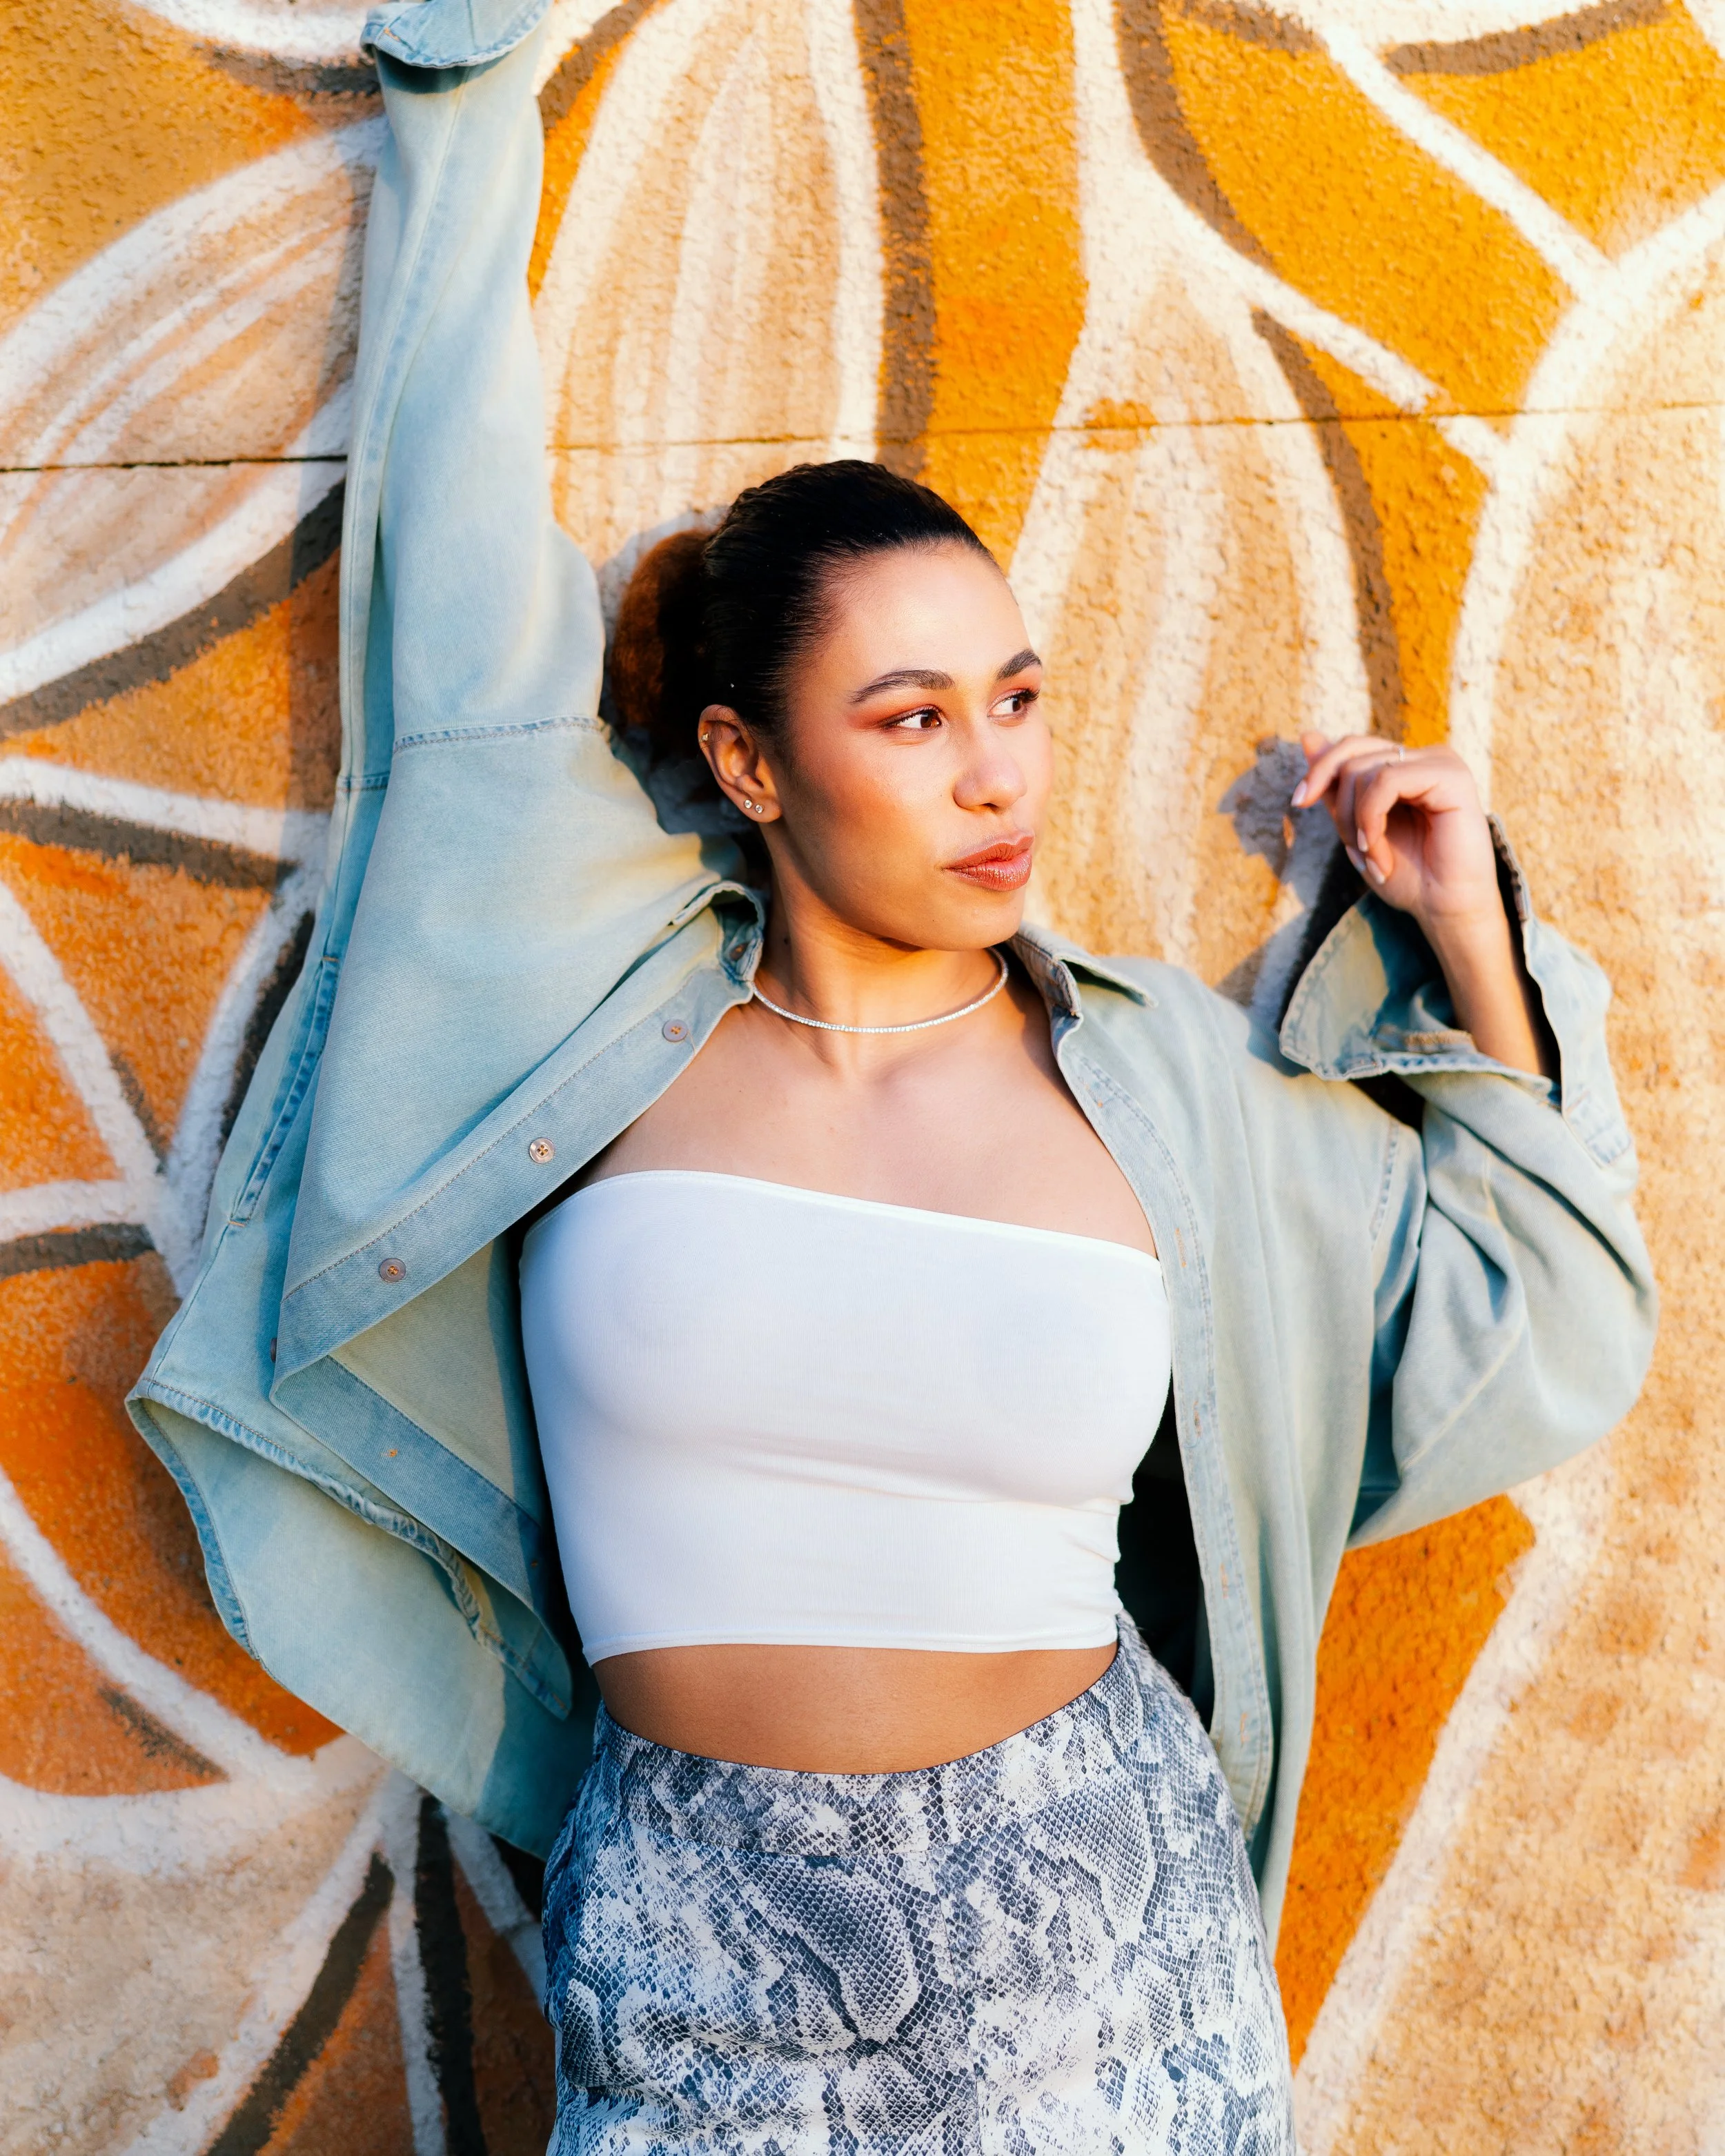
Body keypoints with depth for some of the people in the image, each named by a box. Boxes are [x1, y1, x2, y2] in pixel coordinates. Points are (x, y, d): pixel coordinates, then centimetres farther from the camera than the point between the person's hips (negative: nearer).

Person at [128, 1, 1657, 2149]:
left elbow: (1526, 1340, 10)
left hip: (1097, 1908, 2)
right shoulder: (608, 1008, -5)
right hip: (703, 1931, -1)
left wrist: (1474, 949, 2)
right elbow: (470, 596, 2)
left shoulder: (1155, 1080, -1)